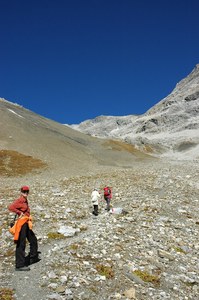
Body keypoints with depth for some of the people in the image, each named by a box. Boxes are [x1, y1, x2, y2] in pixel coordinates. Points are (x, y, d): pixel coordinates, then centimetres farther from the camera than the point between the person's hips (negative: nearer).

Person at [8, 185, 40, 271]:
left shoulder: (25, 200, 14)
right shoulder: (19, 200, -14)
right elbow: (10, 207, -29)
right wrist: (20, 213, -22)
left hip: (26, 223, 10)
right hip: (22, 223, -10)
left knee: (33, 240, 20)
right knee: (21, 244, -6)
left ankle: (33, 258, 36)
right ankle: (19, 265, -1)